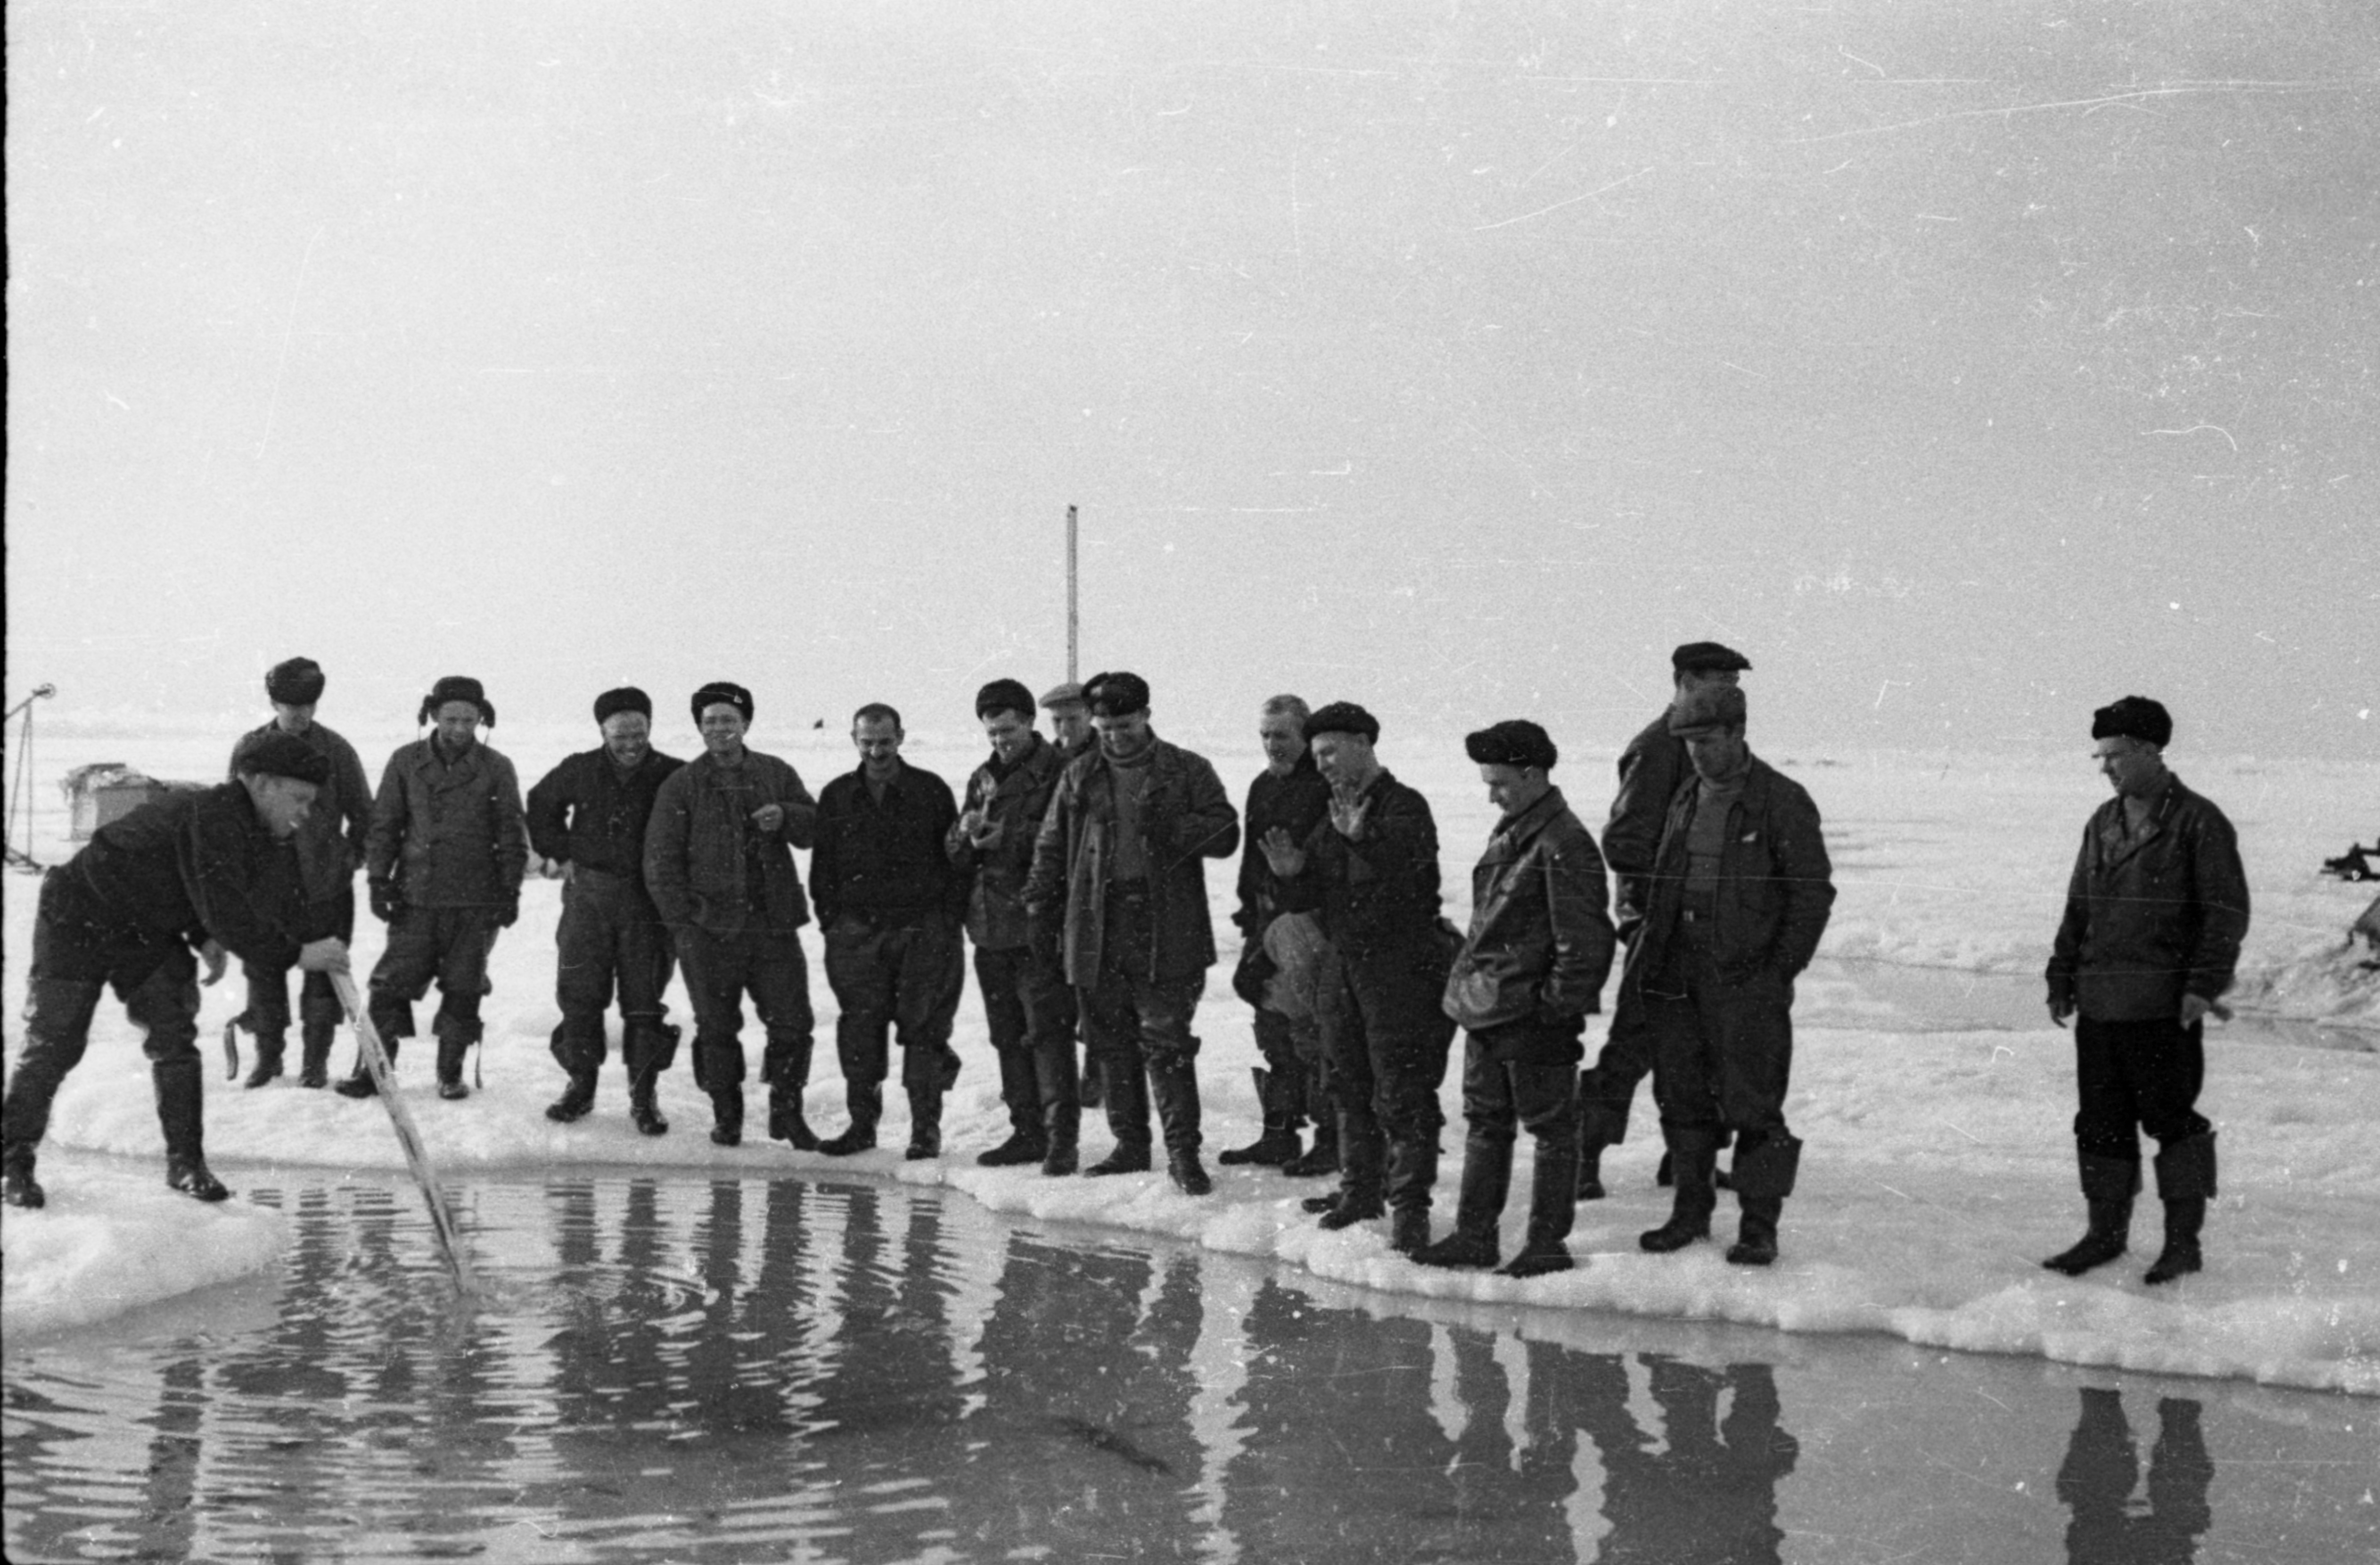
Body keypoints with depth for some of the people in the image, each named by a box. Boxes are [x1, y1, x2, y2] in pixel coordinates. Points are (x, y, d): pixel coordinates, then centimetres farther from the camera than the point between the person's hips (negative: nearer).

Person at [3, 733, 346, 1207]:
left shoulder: (259, 834, 1)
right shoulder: (212, 819, -31)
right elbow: (223, 915, -35)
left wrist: (204, 938, -5)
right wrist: (297, 955, -31)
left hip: (145, 933, 9)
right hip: (79, 921, -9)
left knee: (175, 1039, 0)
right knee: (56, 1044, -2)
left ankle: (185, 1161, 6)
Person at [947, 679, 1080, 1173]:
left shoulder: (1060, 773, -4)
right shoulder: (983, 779, 17)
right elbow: (956, 855, 16)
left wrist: (1011, 837, -19)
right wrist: (966, 834, -5)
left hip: (1040, 924, -7)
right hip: (992, 927, 7)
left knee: (1048, 1033, -10)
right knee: (1009, 1036, 11)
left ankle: (1062, 1137, -10)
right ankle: (1028, 1132, 18)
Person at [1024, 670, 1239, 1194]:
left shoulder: (1188, 772, 4)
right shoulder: (1080, 776, 12)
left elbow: (1225, 835, -2)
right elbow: (1051, 845, 17)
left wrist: (1171, 827, -17)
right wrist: (1041, 902, 5)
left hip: (1167, 931, -4)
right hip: (1096, 929, 4)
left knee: (1167, 1043, -7)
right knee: (1113, 1043, 9)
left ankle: (1183, 1151, -3)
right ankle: (1130, 1145, 19)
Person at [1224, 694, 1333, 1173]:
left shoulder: (1326, 788, -11)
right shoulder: (1262, 788, 16)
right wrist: (1251, 915, 18)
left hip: (1311, 926, -8)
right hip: (1270, 923, 8)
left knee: (1313, 1033, -7)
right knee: (1274, 1031, 13)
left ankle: (1330, 1141, 1)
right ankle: (1279, 1135, 21)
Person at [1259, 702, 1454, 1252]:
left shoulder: (1405, 808, -9)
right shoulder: (1332, 820, 16)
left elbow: (1407, 862, -28)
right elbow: (1308, 898, 14)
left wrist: (1362, 839, -43)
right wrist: (1291, 875, -7)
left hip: (1400, 964, -8)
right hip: (1343, 964, 8)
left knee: (1401, 1090, -7)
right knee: (1350, 1085, 15)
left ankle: (1409, 1202, -3)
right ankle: (1361, 1188, 26)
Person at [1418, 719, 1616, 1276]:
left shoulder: (1562, 845, -16)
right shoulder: (1509, 835, 13)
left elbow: (1584, 939, -18)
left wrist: (1560, 1005, -17)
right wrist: (1469, 977, 17)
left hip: (1534, 1017, -9)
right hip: (1486, 1010, 10)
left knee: (1551, 1127, 2)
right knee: (1486, 1124, 15)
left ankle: (1547, 1243, 9)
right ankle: (1474, 1235, 23)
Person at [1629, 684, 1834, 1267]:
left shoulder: (1783, 801, -5)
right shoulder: (1686, 799, 14)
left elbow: (1812, 892, -5)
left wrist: (1780, 971, -11)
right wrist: (1640, 908, 4)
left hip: (1747, 981, -6)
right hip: (1677, 977, 6)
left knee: (1752, 1103, -4)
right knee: (1682, 1098, 10)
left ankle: (1759, 1226, 2)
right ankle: (1691, 1210, 21)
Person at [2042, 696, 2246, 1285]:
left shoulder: (2198, 823, -6)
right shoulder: (2104, 824, 14)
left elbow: (2227, 912, -8)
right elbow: (2078, 909, 20)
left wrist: (2204, 986, -14)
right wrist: (2062, 980, 14)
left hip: (2164, 1009, -6)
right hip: (2099, 1004, 6)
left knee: (2170, 1115, -2)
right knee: (2101, 1120, 10)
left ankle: (2184, 1241, 8)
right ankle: (2107, 1231, 21)